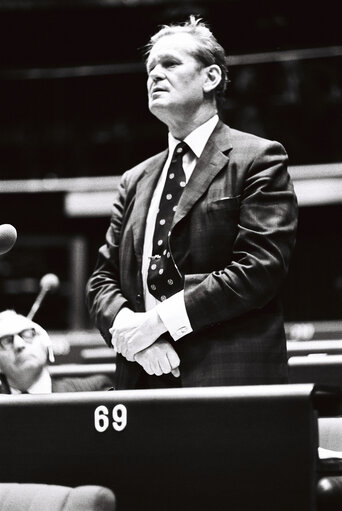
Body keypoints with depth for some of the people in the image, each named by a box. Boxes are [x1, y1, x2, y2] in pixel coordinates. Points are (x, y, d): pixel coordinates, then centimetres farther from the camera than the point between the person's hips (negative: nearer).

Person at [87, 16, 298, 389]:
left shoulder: (258, 158, 2)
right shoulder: (135, 180, 20)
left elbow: (259, 268, -10)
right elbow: (102, 279, 15)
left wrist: (159, 321, -14)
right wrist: (130, 330, -7)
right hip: (143, 381, 5)